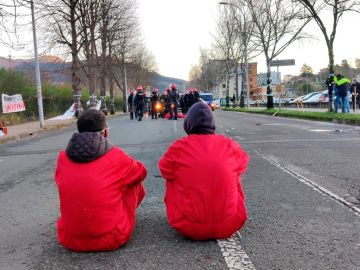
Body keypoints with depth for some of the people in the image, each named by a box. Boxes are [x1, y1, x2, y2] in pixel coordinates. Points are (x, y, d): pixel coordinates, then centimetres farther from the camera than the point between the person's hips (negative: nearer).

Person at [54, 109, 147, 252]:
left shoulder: (63, 157, -1)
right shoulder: (117, 157, -9)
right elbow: (141, 173, 11)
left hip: (69, 240, 4)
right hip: (112, 239, -3)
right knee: (134, 182, 17)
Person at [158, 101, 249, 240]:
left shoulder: (179, 148, -7)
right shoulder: (229, 145, -2)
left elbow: (165, 170, 13)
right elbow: (243, 162, 19)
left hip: (189, 228, -1)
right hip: (229, 225, 2)